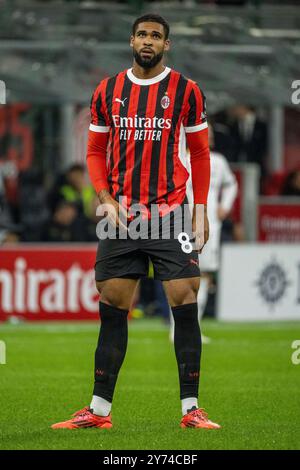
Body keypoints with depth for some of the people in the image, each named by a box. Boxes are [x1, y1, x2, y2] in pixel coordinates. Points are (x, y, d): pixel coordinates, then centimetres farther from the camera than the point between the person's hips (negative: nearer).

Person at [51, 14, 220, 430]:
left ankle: (190, 409, -3)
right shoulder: (107, 91, 8)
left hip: (170, 213, -2)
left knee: (185, 305, -8)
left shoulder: (186, 91, 2)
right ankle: (99, 409, 9)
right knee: (112, 309, 4)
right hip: (121, 216, 2)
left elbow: (200, 153, 6)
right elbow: (96, 151, 13)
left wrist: (200, 209, 0)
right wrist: (106, 200, -1)